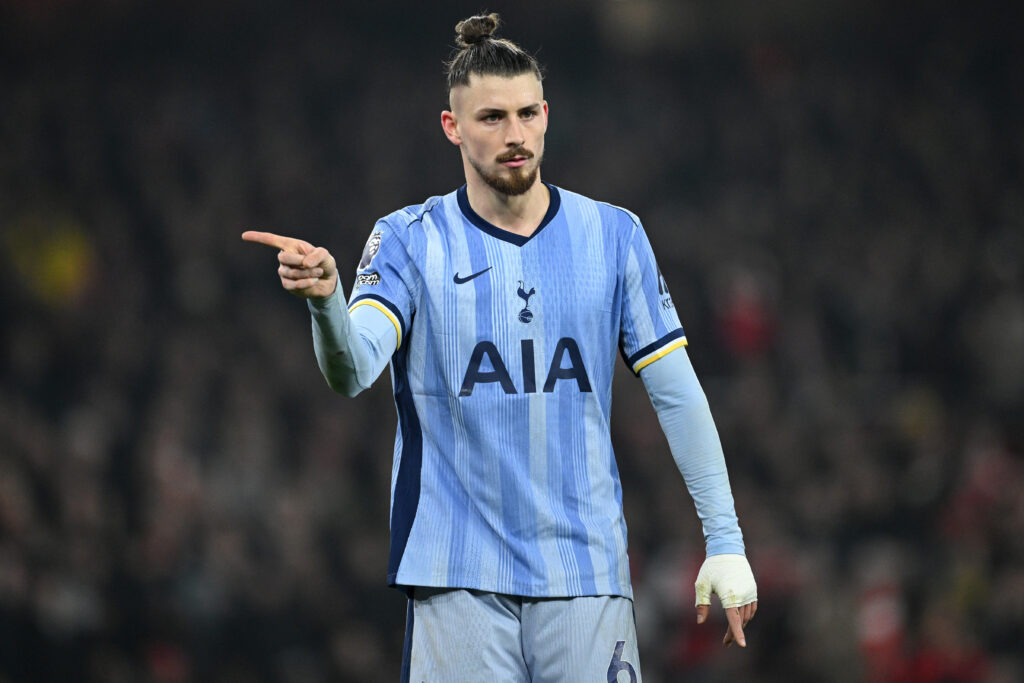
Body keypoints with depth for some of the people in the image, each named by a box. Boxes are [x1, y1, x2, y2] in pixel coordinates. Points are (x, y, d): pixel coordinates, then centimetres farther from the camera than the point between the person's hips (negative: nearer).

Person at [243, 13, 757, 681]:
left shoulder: (614, 236, 6)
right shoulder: (410, 241, 0)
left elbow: (677, 392, 8)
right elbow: (353, 369, -15)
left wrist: (725, 540, 4)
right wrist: (325, 301, -38)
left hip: (587, 572, 2)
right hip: (459, 577, -1)